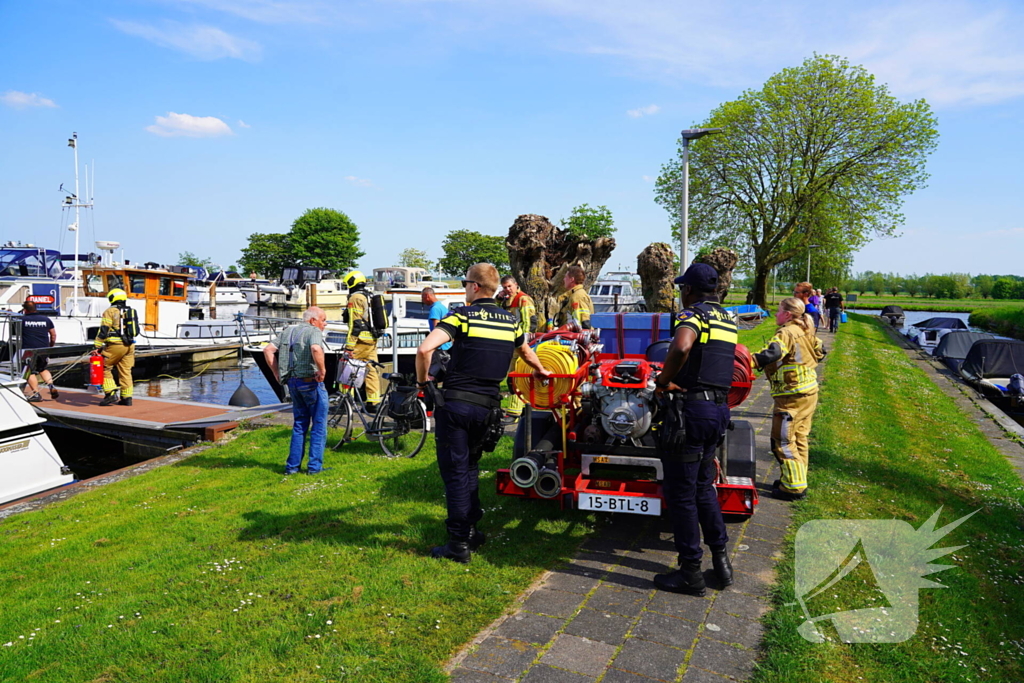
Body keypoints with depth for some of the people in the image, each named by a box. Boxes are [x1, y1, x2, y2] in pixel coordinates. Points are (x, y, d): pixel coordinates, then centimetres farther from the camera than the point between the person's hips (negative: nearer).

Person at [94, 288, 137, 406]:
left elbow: (103, 330, -10)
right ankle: (127, 397, 10)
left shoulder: (110, 311, -5)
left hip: (116, 345, -6)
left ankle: (111, 394, -4)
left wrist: (97, 346, -9)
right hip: (129, 345, 6)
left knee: (105, 368, 5)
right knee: (126, 371, 9)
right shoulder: (129, 312, 16)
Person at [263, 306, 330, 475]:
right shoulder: (314, 331, -11)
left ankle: (292, 465, 18)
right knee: (319, 425, 4)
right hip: (311, 382, -7)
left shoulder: (288, 331, 13)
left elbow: (268, 349, 9)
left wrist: (277, 373, 10)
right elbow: (316, 349, -32)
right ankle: (314, 466, 6)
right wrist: (322, 370, -21)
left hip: (293, 382, 7)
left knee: (299, 424, 17)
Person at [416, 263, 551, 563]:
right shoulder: (510, 321, 9)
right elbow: (526, 352, 29)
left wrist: (422, 380, -4)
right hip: (488, 407, 5)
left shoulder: (463, 316, -9)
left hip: (456, 404, -5)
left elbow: (424, 349, -21)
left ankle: (459, 544, 8)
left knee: (455, 473, 3)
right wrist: (540, 370, 49)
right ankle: (471, 530, 29)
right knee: (470, 468, 22)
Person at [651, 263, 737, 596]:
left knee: (681, 493, 3)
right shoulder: (727, 319, 15)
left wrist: (663, 381, -19)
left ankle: (690, 572, 12)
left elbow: (681, 347, -34)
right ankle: (720, 559, 27)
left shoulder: (692, 315, -12)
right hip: (718, 409, 8)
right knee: (703, 487, 21)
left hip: (691, 409, -8)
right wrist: (671, 374, 24)